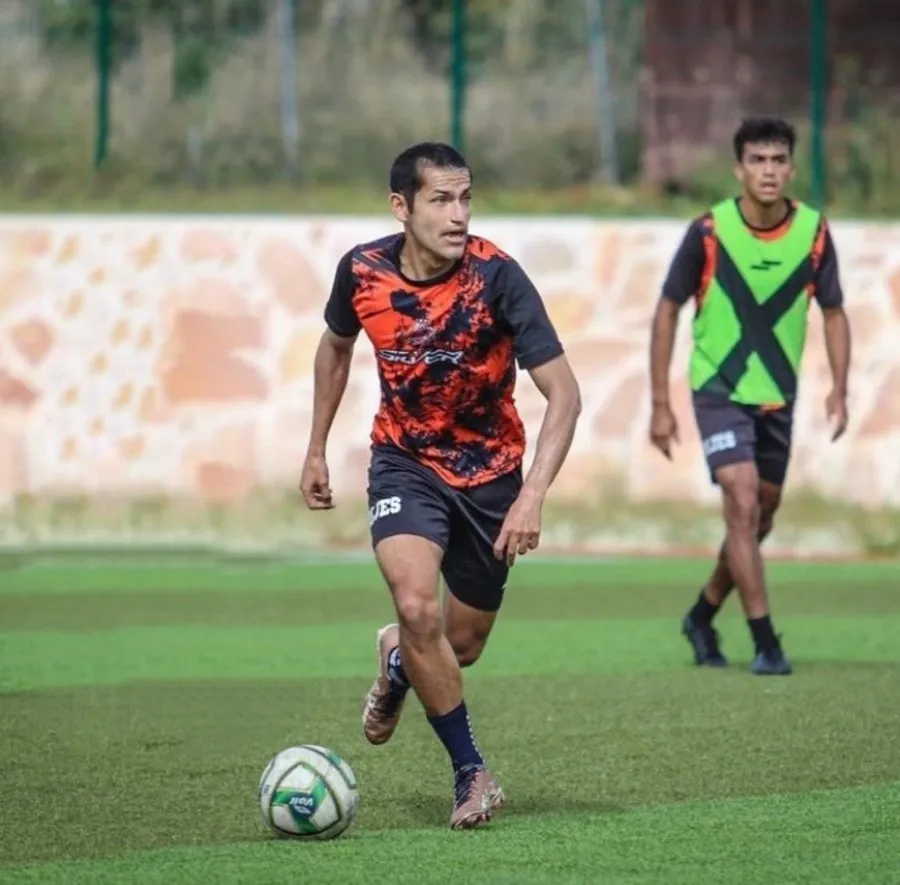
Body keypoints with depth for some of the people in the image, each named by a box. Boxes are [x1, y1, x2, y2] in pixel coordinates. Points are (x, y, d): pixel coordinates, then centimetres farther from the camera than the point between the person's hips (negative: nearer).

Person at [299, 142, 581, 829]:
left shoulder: (496, 277, -24)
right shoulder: (363, 271, -14)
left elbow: (563, 393, -25)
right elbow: (336, 346, 10)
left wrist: (533, 497, -36)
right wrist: (317, 451, 12)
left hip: (490, 471, 0)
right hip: (405, 462, 0)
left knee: (463, 644, 10)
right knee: (417, 606, -24)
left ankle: (397, 664, 48)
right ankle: (472, 772, -7)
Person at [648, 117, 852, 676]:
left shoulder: (814, 232, -7)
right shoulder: (709, 232, -14)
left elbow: (833, 312, 5)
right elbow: (668, 310, -5)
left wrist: (839, 391, -6)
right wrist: (660, 404, -6)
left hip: (778, 395, 4)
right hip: (719, 390, -4)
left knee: (761, 516, 12)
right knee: (743, 505, -17)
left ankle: (703, 617, 33)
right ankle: (765, 643, -13)